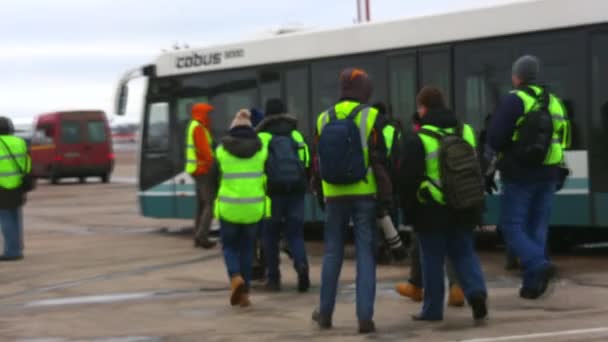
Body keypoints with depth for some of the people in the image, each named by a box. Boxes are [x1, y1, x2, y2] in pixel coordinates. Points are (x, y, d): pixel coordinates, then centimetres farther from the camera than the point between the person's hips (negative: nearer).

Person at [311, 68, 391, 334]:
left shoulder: (324, 119, 7)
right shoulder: (370, 117, -6)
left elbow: (318, 162, 12)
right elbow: (380, 161, -9)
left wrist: (320, 194, 22)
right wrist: (386, 198, -5)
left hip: (334, 195, 3)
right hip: (364, 194, -3)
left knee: (332, 253, 14)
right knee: (365, 255, 0)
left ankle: (325, 313, 21)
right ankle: (365, 317, -4)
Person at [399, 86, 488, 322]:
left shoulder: (418, 141, -11)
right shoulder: (466, 132, 7)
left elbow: (409, 179, -10)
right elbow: (477, 170, 15)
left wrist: (408, 208, 2)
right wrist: (476, 206, 22)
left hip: (431, 211, -4)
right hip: (463, 209, 5)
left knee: (432, 260, 5)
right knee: (464, 253, 13)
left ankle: (433, 309, 10)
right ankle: (476, 290, -10)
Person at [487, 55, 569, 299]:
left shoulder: (515, 100, -10)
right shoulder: (555, 102, 12)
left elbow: (494, 138, -14)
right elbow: (562, 139, 17)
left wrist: (506, 149, 6)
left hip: (520, 175, -6)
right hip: (548, 175, 6)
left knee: (512, 226, -1)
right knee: (538, 228, 10)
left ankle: (538, 265, -22)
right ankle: (532, 284, 7)